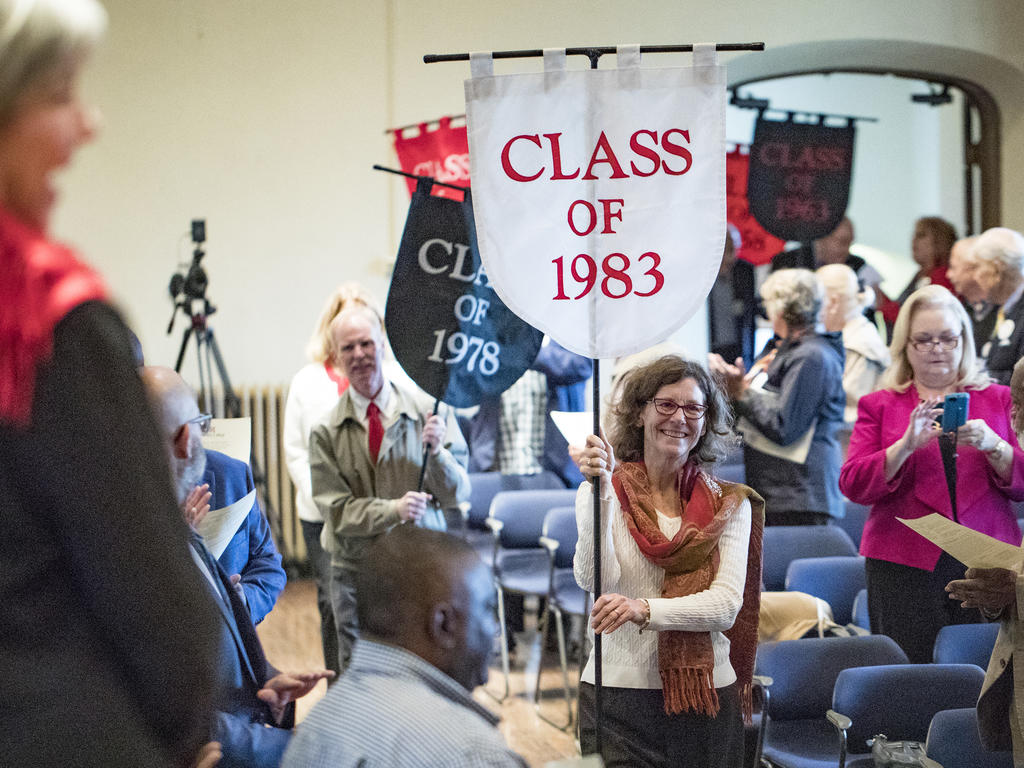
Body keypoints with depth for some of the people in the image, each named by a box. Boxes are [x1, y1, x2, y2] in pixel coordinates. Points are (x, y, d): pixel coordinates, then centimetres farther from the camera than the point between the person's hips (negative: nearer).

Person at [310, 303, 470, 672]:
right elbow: (338, 509, -6)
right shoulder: (326, 432, 1)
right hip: (355, 571, 0)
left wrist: (437, 452, -20)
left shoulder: (428, 411, 1)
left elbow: (458, 494, -1)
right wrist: (393, 509, -22)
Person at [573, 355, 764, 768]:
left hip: (708, 693, 2)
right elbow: (592, 578, -14)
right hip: (617, 690, -2)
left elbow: (727, 604, -7)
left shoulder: (730, 505, 5)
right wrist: (602, 492, -23)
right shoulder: (603, 492, 2)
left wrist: (643, 609, -22)